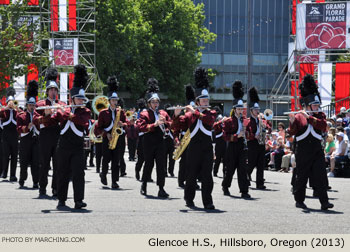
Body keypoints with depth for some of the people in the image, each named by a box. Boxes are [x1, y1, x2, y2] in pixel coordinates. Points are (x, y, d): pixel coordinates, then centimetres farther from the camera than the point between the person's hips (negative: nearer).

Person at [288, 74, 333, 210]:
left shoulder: (320, 116, 9)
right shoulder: (298, 117, 1)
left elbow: (323, 125, -12)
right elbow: (292, 132, -6)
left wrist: (309, 117, -18)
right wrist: (292, 122, -25)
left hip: (317, 150, 2)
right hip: (303, 151, -2)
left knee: (320, 176, -7)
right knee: (301, 177, 5)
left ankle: (324, 202, -10)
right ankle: (299, 201, 18)